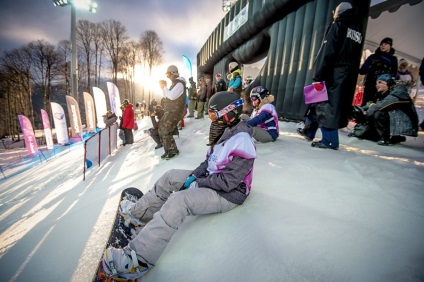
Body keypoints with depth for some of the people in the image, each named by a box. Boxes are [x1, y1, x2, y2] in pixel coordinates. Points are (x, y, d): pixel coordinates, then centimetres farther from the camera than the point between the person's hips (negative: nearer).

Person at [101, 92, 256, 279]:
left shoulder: (241, 142, -24)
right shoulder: (225, 131, 4)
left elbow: (227, 182, -25)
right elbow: (210, 161, 11)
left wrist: (199, 183, -16)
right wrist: (194, 175, -2)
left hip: (227, 194, -9)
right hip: (210, 179, 9)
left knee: (179, 201, -28)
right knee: (171, 177, 7)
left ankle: (139, 259, -17)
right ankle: (139, 212, 23)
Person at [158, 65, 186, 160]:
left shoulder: (179, 84, -13)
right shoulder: (174, 83, 19)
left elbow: (171, 96, -26)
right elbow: (168, 96, 24)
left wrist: (164, 87, -12)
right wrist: (164, 87, 10)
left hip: (175, 112, -10)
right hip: (170, 111, 10)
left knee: (165, 132, -13)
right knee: (161, 130, 10)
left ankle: (173, 151, 1)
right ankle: (168, 150, 19)